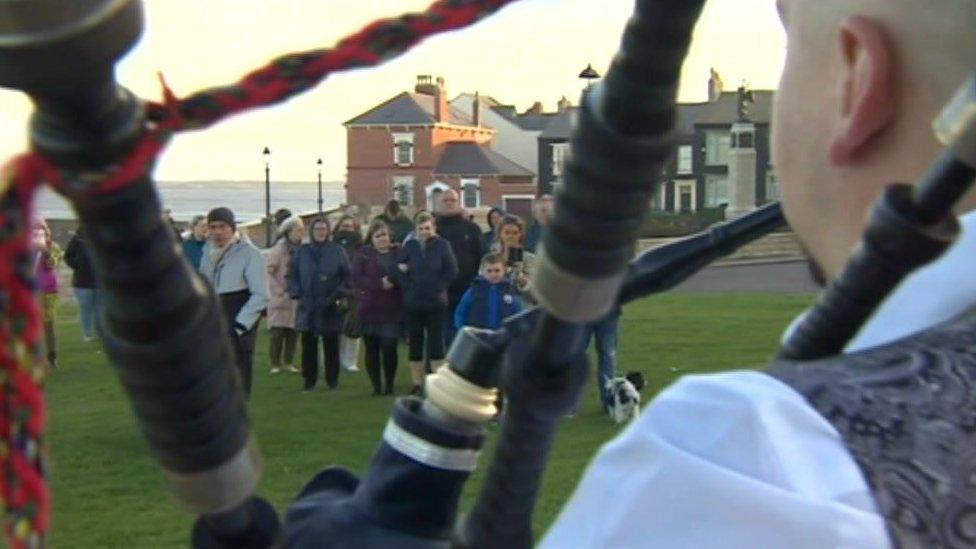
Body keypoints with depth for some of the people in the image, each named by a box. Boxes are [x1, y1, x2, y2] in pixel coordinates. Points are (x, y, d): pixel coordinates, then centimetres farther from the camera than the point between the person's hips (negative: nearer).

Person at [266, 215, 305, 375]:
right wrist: (280, 292, -11)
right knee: (277, 332, -4)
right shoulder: (278, 249, -8)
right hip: (281, 298, -4)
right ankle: (275, 364, 3)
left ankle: (288, 362, 12)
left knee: (293, 331, 3)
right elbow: (270, 272, -9)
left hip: (297, 299, 4)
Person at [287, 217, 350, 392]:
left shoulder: (337, 251, 2)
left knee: (331, 345, 5)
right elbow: (292, 275, 10)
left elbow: (347, 276, 2)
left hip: (330, 307, -1)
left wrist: (338, 294, -9)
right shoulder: (302, 251, 6)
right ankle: (309, 380, 9)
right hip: (307, 306, 1)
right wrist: (296, 293, -4)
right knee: (308, 345, 2)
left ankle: (332, 380, 14)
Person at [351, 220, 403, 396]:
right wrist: (379, 284, -15)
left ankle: (389, 385, 9)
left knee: (389, 348, -6)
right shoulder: (363, 254, 6)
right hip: (369, 309, 1)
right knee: (371, 349, 3)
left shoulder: (399, 253, 7)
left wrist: (393, 280, -17)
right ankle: (376, 386, 13)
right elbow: (356, 278, -5)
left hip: (392, 310, -1)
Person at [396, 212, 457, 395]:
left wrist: (439, 287, -8)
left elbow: (452, 270, -4)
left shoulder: (442, 245, -3)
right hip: (413, 303, 2)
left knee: (436, 342, 0)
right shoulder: (409, 246, 3)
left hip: (436, 303, -2)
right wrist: (407, 286, -6)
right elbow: (399, 269, 4)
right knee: (415, 343, 6)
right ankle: (417, 384, 14)